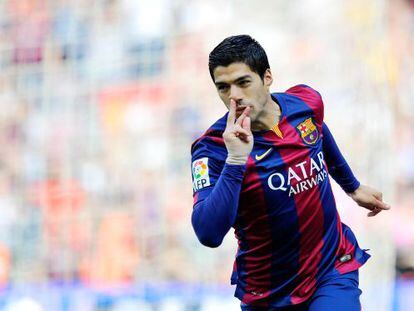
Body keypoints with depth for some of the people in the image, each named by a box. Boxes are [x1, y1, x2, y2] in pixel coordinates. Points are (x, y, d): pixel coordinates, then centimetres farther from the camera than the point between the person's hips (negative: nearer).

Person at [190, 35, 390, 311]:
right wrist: (235, 159, -38)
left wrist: (353, 187, 33)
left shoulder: (307, 102, -6)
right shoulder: (213, 148, -20)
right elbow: (209, 235, -33)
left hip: (334, 267, 2)